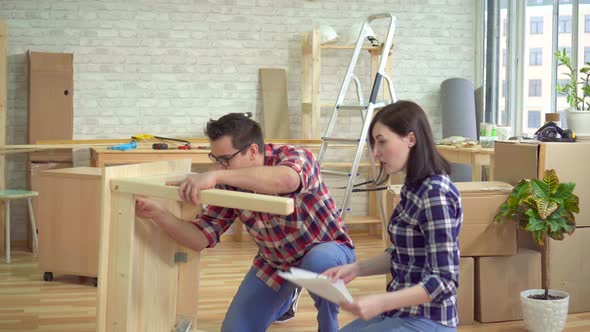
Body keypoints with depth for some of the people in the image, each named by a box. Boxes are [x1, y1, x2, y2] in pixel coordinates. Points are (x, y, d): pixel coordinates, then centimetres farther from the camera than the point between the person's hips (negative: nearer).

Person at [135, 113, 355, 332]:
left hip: (326, 248, -5)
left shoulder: (293, 156, -28)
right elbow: (201, 239, -13)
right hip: (274, 262, 6)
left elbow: (287, 180, -54)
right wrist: (158, 214, -29)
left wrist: (216, 175, -58)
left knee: (317, 262, -40)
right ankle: (286, 297, 32)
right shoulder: (229, 186, -14)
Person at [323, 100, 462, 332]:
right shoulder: (413, 187, 7)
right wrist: (356, 268, 4)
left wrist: (380, 302, -31)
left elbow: (444, 281, -23)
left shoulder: (435, 194, -21)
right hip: (404, 313, 9)